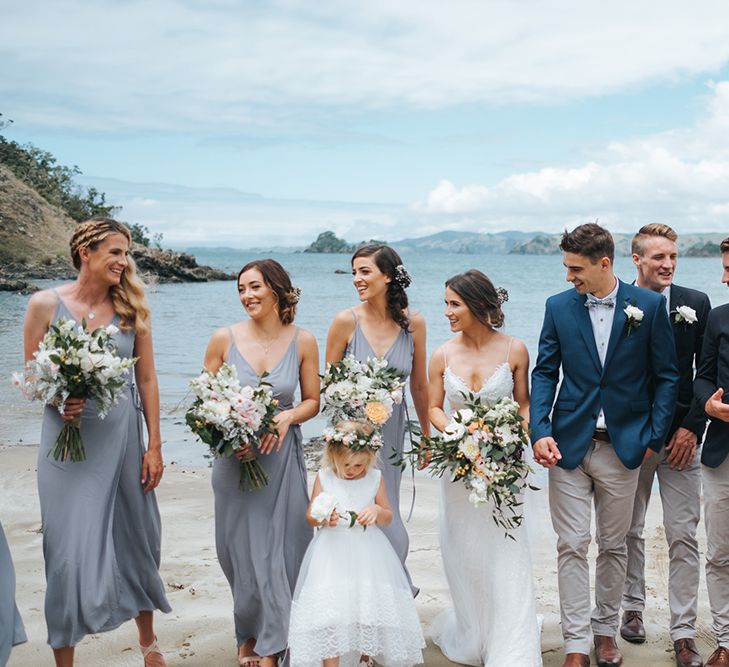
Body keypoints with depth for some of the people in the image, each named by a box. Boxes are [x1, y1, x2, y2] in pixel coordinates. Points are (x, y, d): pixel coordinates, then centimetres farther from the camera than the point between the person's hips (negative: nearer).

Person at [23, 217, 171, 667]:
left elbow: (147, 380, 3)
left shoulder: (131, 307, 0)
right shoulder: (46, 304, -5)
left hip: (121, 438, 2)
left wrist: (154, 446, 2)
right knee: (69, 551, -1)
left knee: (137, 539, 13)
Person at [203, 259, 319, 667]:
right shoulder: (225, 339, -5)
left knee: (280, 548, 2)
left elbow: (313, 401, 4)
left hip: (283, 456, 0)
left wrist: (286, 418, -15)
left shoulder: (303, 341, -4)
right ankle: (251, 634, 34)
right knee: (240, 548, 11)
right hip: (235, 457, 1)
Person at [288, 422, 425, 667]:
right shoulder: (324, 477, 1)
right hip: (332, 552, -1)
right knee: (328, 607, -11)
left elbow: (388, 517, 9)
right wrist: (323, 518, -17)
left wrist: (376, 511, -13)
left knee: (369, 605, 1)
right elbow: (310, 516, 6)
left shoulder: (375, 478, 3)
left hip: (367, 552, 1)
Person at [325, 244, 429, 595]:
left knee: (383, 515, 12)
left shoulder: (413, 322, -4)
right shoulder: (346, 321, -11)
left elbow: (419, 385, 7)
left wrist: (426, 434, 14)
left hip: (392, 432, 2)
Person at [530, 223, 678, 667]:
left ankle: (606, 631, 29)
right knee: (572, 546, 1)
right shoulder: (558, 306, 1)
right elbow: (545, 372, 2)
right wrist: (540, 430, -11)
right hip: (569, 443, 1)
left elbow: (666, 376, 2)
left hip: (623, 446, 0)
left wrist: (654, 436, -4)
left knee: (614, 546, 12)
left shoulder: (649, 305, -3)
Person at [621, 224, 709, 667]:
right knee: (630, 530, 13)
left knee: (684, 537, 1)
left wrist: (692, 427, -8)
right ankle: (633, 607, 30)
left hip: (680, 435, 0)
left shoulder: (696, 304, 2)